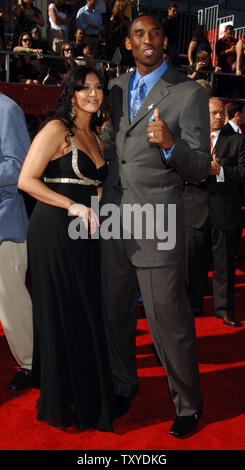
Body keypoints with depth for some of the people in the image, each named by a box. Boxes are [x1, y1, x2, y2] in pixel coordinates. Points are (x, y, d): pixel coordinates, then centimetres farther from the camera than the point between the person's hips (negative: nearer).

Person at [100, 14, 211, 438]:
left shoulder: (189, 93, -5)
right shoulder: (116, 87, 13)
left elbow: (200, 168, -9)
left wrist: (170, 144, -27)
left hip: (157, 226, -5)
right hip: (113, 219, 6)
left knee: (169, 320, 1)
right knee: (115, 312, 16)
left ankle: (188, 403, 26)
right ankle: (124, 385, 40)